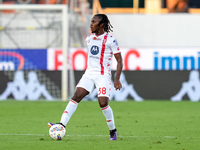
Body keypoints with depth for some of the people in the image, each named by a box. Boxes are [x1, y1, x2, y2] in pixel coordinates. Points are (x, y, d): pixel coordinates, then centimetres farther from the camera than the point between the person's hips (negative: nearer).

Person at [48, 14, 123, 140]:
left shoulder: (110, 40, -8)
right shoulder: (89, 39, 12)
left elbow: (119, 61, -7)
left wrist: (117, 79, -15)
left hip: (103, 75, -6)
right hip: (89, 73, 6)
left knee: (103, 103, -14)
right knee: (76, 97, -11)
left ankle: (113, 131, 7)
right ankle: (62, 125, -18)